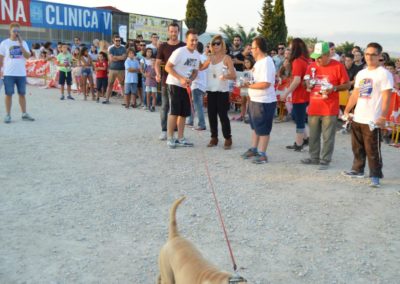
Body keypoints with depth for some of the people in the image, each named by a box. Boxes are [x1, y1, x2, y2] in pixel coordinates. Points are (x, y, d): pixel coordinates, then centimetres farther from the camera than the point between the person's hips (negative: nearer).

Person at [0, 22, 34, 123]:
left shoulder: (23, 43, 7)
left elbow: (28, 56, -4)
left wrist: (20, 45, -11)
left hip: (21, 73, 2)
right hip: (8, 74, -2)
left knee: (22, 94, 7)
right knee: (9, 94, 1)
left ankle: (24, 114, 14)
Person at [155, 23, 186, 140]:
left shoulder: (183, 46, 3)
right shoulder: (163, 46, 5)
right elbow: (158, 62, 5)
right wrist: (158, 73, -15)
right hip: (166, 81, 1)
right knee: (165, 106, 3)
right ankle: (164, 131, 10)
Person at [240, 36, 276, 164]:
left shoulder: (266, 62, -20)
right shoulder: (259, 61, 11)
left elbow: (266, 84, -28)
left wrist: (249, 85, -20)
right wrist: (249, 83, 3)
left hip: (264, 102, -10)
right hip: (255, 100, 10)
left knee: (263, 129, 1)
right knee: (255, 126, 20)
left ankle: (262, 154, 11)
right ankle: (253, 149, 33)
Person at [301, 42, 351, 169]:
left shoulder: (338, 66, -7)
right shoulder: (311, 66, 7)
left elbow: (347, 85, -3)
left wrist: (334, 88, -19)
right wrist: (309, 84, -5)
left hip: (330, 109, -5)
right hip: (313, 108, 5)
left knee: (328, 137, 1)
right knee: (313, 135, 13)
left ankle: (325, 160, 10)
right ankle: (314, 157, 26)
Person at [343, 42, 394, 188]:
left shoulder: (384, 74, -8)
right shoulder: (361, 73, 13)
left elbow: (386, 97, -13)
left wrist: (383, 117, -21)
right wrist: (347, 110, 15)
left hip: (373, 120, -7)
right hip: (357, 118, 7)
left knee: (372, 150, -3)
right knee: (357, 147, 16)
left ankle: (375, 176, 5)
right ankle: (358, 170, 29)